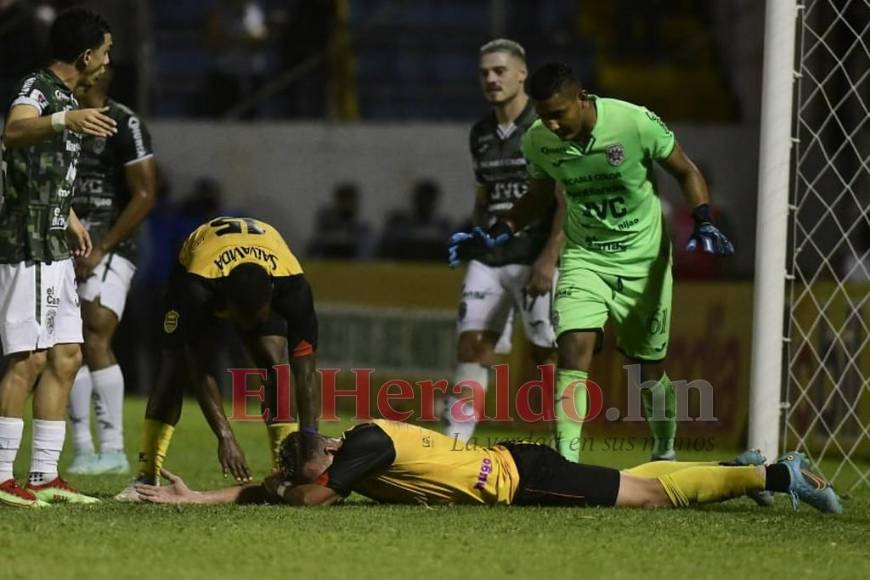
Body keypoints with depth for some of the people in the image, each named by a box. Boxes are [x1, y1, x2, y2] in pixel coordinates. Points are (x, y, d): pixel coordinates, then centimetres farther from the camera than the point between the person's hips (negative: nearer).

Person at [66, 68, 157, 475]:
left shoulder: (124, 126, -8)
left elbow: (144, 195, -11)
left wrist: (101, 250, -13)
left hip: (109, 250, -7)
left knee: (95, 339, -15)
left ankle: (113, 448, -13)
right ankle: (83, 450, 6)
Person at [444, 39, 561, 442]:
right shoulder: (481, 134, 13)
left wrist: (549, 260, -17)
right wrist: (475, 247, 18)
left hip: (536, 258, -6)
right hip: (488, 258, 6)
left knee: (548, 355, -2)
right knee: (472, 343, -3)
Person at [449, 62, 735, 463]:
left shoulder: (637, 123, -22)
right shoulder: (538, 141, -10)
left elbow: (685, 172, -6)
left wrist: (704, 225, -19)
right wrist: (496, 235, -1)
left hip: (642, 259, -2)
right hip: (584, 258, 2)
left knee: (648, 368, 8)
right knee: (573, 352, -19)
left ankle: (665, 451, 34)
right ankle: (566, 462, -21)